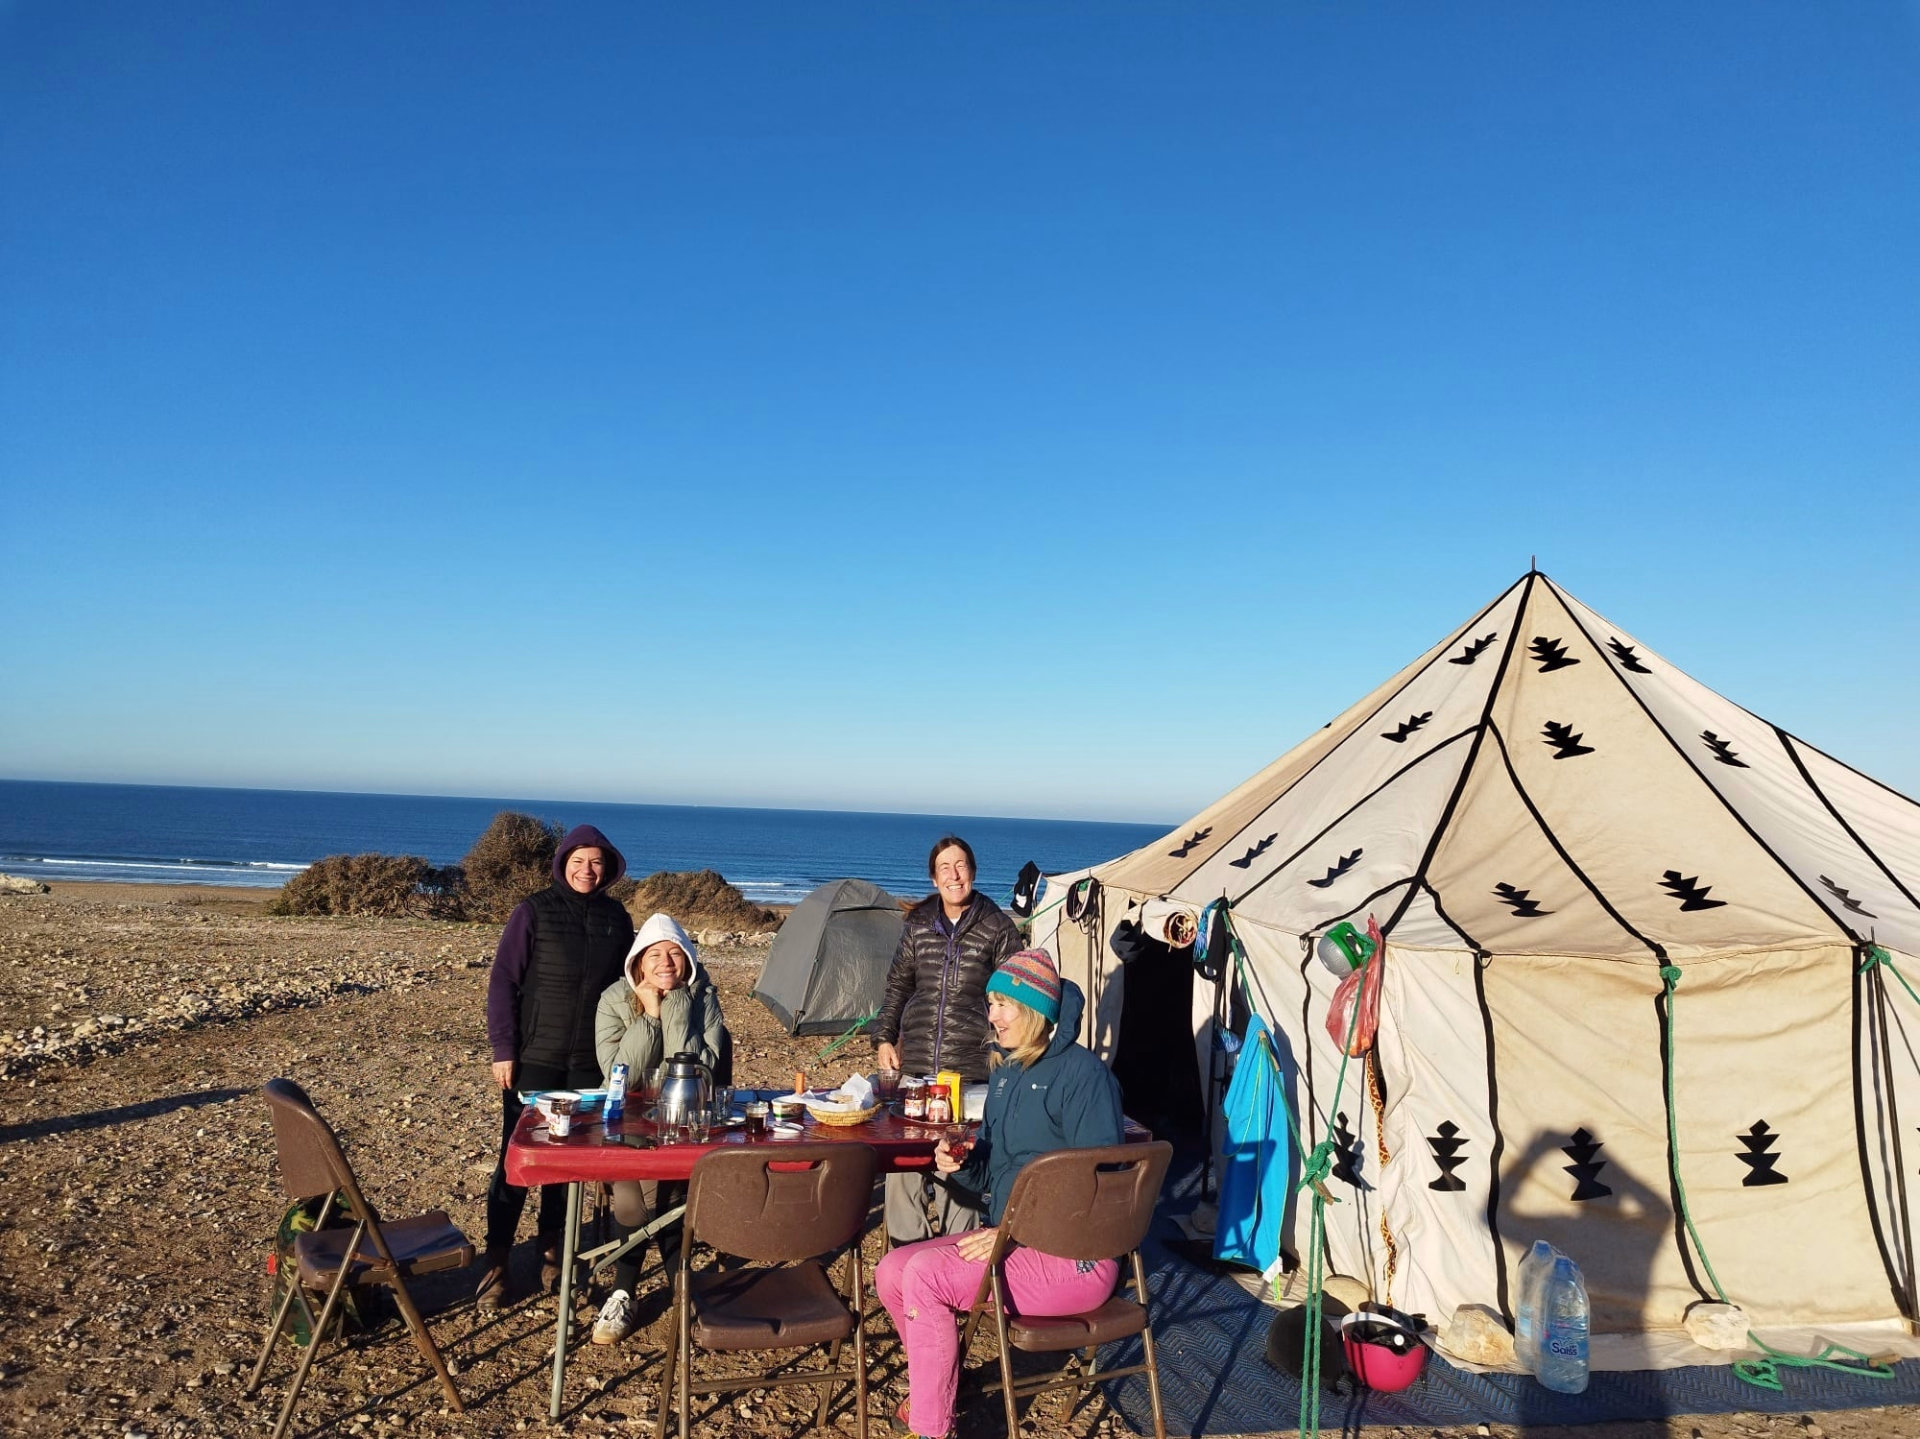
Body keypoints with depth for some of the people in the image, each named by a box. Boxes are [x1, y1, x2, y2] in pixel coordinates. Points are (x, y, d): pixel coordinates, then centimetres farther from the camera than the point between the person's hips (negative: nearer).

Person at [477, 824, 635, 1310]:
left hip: (591, 1061, 3)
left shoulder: (617, 917, 4)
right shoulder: (534, 911, -6)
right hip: (535, 1057, -3)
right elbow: (503, 981, -6)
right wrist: (502, 1049, -10)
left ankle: (551, 1250, 26)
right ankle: (495, 1261, 13)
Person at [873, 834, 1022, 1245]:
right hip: (914, 1063, 3)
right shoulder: (918, 925, 8)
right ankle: (907, 1246, 19)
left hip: (970, 1066, -3)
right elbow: (898, 986, 17)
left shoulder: (997, 927, -1)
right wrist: (884, 1038, 9)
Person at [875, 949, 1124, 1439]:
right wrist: (961, 1165, -5)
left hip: (1073, 1257, -8)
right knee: (890, 1273, -2)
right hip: (1012, 1238, 8)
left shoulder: (1082, 1073, -15)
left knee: (925, 1274, -22)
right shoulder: (1005, 1071, 11)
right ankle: (935, 1381, 22)